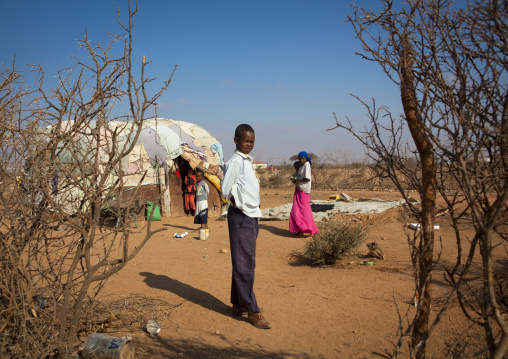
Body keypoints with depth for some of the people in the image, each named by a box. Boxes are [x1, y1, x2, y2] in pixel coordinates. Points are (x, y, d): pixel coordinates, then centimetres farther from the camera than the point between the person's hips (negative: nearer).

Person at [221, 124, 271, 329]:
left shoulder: (247, 161, 16)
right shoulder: (235, 161, -12)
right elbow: (226, 191, -16)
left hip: (251, 217, 10)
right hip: (241, 217, -10)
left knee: (247, 264, 15)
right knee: (243, 266, -2)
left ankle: (238, 304, 26)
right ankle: (252, 311, 5)